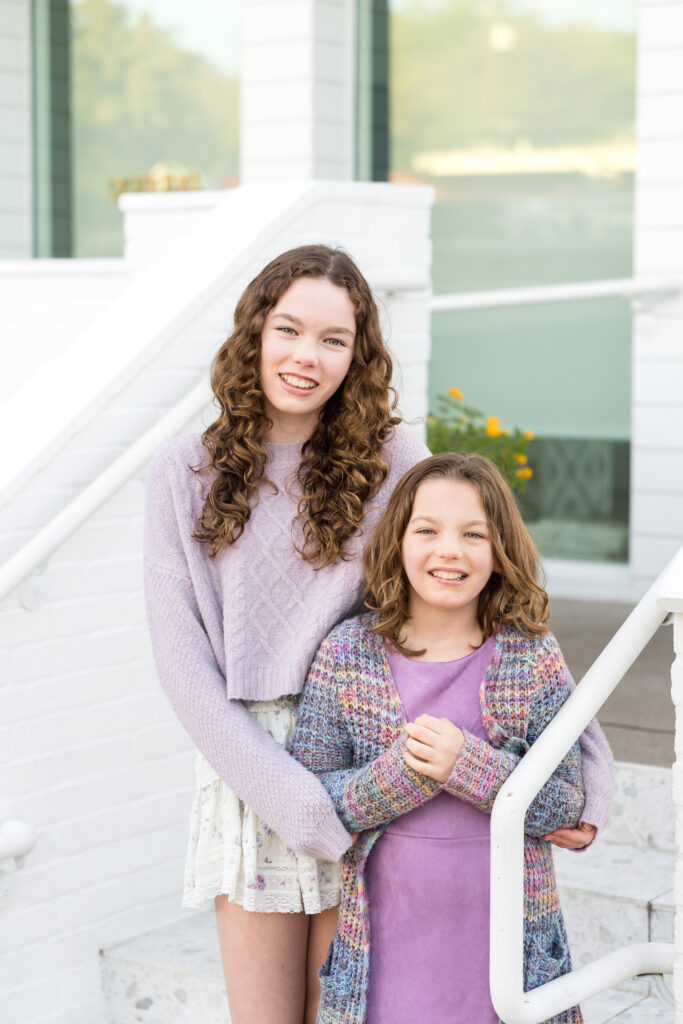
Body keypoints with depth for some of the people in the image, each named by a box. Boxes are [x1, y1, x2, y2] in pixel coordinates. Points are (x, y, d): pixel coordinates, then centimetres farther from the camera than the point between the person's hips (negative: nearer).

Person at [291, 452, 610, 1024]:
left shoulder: (533, 659, -4)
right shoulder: (346, 655, -3)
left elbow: (568, 807, -5)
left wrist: (468, 763, -20)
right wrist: (401, 773, -20)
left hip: (507, 941, 0)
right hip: (387, 942, 0)